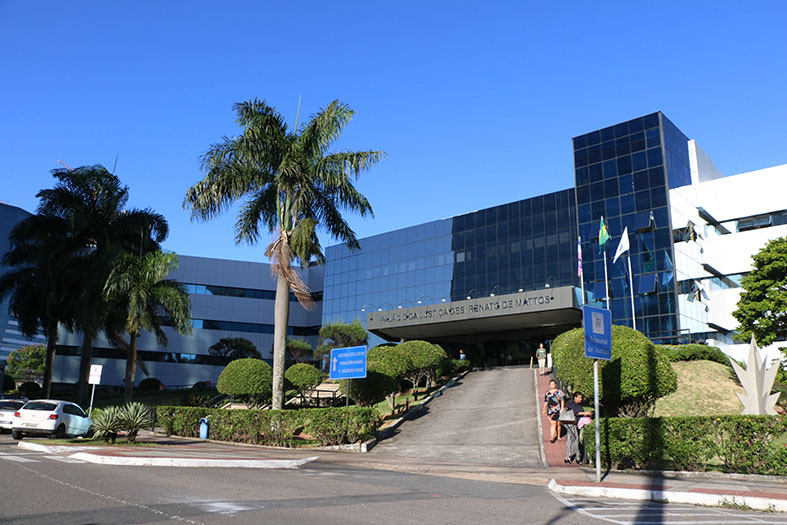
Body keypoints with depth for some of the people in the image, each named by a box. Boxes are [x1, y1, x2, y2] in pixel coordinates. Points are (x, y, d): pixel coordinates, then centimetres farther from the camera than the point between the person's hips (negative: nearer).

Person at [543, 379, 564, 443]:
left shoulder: (559, 391, 0)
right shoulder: (547, 393, 8)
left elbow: (562, 400, -3)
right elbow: (546, 402, 13)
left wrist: (562, 409, -10)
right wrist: (544, 410, 16)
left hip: (558, 410, -1)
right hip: (550, 411, 1)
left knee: (558, 424, 9)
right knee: (553, 424, -7)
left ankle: (558, 436, 24)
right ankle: (552, 438, -10)